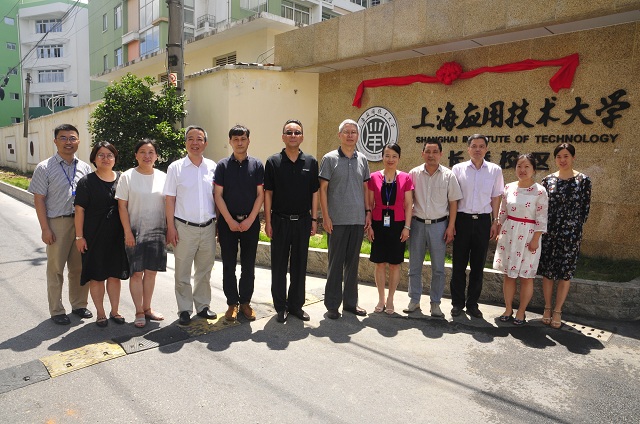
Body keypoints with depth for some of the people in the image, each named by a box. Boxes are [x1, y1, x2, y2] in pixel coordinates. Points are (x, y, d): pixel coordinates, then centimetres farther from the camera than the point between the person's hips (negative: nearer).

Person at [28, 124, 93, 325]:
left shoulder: (84, 167, 7)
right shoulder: (45, 168, -3)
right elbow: (39, 200, -5)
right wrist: (45, 228, -10)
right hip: (57, 223, -3)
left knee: (79, 267, 12)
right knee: (55, 269, 7)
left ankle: (79, 304, 28)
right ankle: (56, 311, 20)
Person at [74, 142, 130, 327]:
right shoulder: (87, 182, -5)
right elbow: (80, 210, -6)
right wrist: (79, 236, -9)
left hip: (117, 235, 3)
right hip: (94, 236, -3)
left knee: (115, 274, 10)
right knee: (96, 275, 6)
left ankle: (114, 311, 25)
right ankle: (100, 313, 21)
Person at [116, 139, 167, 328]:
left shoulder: (162, 177, 4)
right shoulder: (127, 176, -3)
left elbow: (168, 205, 8)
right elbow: (122, 206, -5)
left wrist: (169, 230, 5)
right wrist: (128, 232, -10)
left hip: (157, 232, 3)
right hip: (135, 232, -3)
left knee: (151, 271, 10)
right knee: (137, 272, 3)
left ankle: (147, 308, 25)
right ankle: (139, 312, 16)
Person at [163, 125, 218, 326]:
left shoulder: (212, 167, 5)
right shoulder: (176, 167, -1)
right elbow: (169, 199, -2)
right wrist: (170, 227, -7)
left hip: (208, 227, 3)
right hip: (184, 227, -2)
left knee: (204, 270, 13)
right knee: (183, 272, 6)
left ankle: (203, 306, 27)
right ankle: (184, 310, 18)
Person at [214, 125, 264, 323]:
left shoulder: (257, 165, 3)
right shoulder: (223, 165, 2)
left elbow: (260, 195, 0)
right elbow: (218, 195, -2)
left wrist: (250, 220, -9)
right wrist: (230, 221, -10)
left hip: (250, 222, 1)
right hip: (227, 222, 0)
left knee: (248, 265, 7)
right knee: (229, 265, 5)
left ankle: (245, 302, 19)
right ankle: (232, 303, 17)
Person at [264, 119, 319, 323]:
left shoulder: (311, 162, 5)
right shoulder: (273, 162, 0)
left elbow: (315, 192, 7)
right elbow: (268, 193, 0)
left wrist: (314, 219, 2)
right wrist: (268, 221, -5)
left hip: (303, 221, 2)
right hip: (280, 220, -1)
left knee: (299, 265, 10)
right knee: (279, 265, 5)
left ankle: (296, 305, 23)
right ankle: (281, 307, 19)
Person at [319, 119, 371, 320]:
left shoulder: (362, 160, 12)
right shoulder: (330, 158, -1)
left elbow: (365, 188, 15)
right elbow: (323, 189, -3)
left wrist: (368, 212, 6)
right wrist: (325, 216, -10)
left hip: (358, 220, 4)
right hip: (337, 220, -4)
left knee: (353, 262, 11)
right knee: (336, 262, 2)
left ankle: (350, 301, 23)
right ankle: (332, 304, 13)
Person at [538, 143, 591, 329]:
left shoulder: (583, 180, -1)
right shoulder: (548, 180, 4)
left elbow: (585, 209, 0)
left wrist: (576, 230, -3)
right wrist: (542, 229, 0)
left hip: (570, 235, -2)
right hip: (548, 233, 2)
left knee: (565, 273, 5)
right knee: (547, 271, 8)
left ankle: (557, 311, 18)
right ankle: (547, 308, 22)